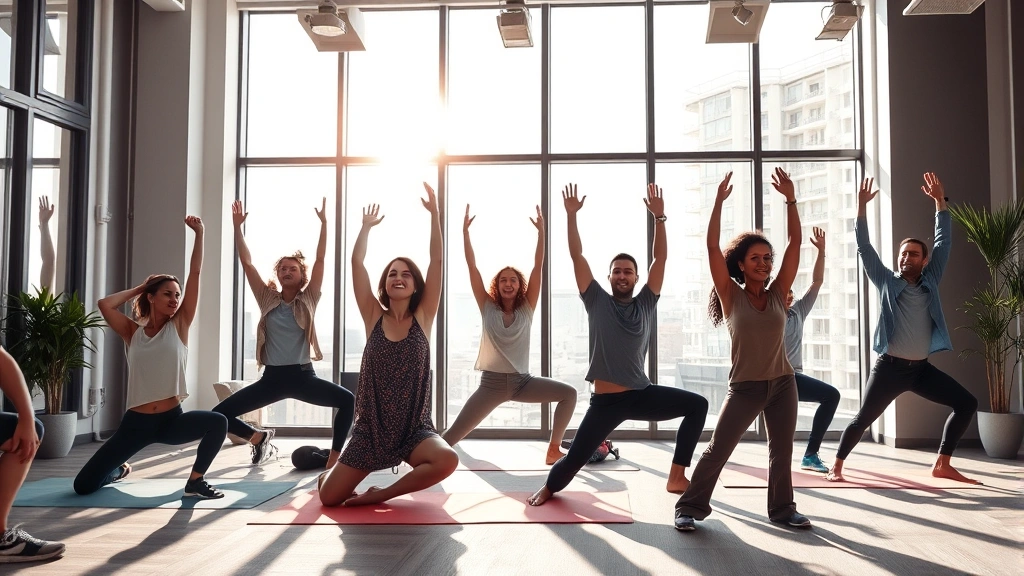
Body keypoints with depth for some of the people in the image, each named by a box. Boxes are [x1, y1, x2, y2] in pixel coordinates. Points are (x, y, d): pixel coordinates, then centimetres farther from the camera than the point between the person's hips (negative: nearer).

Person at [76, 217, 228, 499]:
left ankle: (195, 481, -9)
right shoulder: (133, 332, 4)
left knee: (218, 422, -30)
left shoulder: (179, 326, 2)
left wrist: (199, 234, -9)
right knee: (83, 485, -1)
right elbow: (105, 304, -14)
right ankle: (119, 470, 35)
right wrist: (139, 289, 1)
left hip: (173, 418, 0)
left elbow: (195, 274, -5)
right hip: (137, 422, 0)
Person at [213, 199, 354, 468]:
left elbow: (320, 259, -5)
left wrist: (323, 222, -12)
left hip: (302, 376, -2)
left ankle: (333, 458, -9)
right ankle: (259, 437, 21)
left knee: (348, 401, -24)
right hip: (272, 377, 2)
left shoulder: (308, 299, 3)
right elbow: (247, 263, 2)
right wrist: (237, 227, -4)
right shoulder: (268, 299, 7)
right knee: (219, 415, -6)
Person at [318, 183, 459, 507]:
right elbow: (357, 262, -3)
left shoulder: (423, 317, 0)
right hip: (371, 426, 1)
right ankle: (329, 474, 35)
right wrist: (367, 226, -3)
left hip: (414, 428, 0)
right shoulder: (374, 317, 2)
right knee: (329, 497, -4)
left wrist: (434, 213, -11)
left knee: (447, 460, -31)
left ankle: (383, 494, -6)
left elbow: (437, 260, -7)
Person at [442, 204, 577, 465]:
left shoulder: (527, 308, 1)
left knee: (569, 394, -13)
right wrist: (465, 231, -10)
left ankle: (554, 450, -4)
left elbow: (538, 267, -7)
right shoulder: (487, 307, 0)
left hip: (522, 381, 2)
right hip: (491, 383, -2)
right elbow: (472, 266, -5)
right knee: (453, 434, -8)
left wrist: (541, 231, -14)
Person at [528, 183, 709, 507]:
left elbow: (661, 257, 1)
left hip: (642, 394, 3)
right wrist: (572, 216, -10)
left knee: (697, 405, -10)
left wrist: (659, 217, -5)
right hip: (606, 401, -2)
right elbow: (577, 256, -4)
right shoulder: (597, 301, 1)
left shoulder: (646, 304, 6)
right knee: (576, 457, -3)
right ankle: (548, 488, 32)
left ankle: (677, 477, -3)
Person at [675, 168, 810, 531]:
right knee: (717, 451, 0)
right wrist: (719, 201, -21)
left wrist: (790, 199, -8)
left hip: (782, 383, 3)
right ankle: (690, 507, 10)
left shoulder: (778, 294, 0)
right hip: (745, 386, -3)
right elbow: (713, 247, -16)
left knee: (782, 451, 13)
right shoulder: (732, 296, -7)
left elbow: (794, 243, -4)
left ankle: (782, 508, 28)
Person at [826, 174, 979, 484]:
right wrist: (862, 206, -14)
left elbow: (943, 241, 6)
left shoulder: (930, 280, 8)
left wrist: (940, 201, 2)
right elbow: (864, 248, -6)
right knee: (863, 418, -3)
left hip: (922, 368, 4)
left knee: (967, 403, -2)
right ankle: (837, 465, 14)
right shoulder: (886, 281, 1)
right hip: (890, 367, -4)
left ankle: (942, 464, 6)